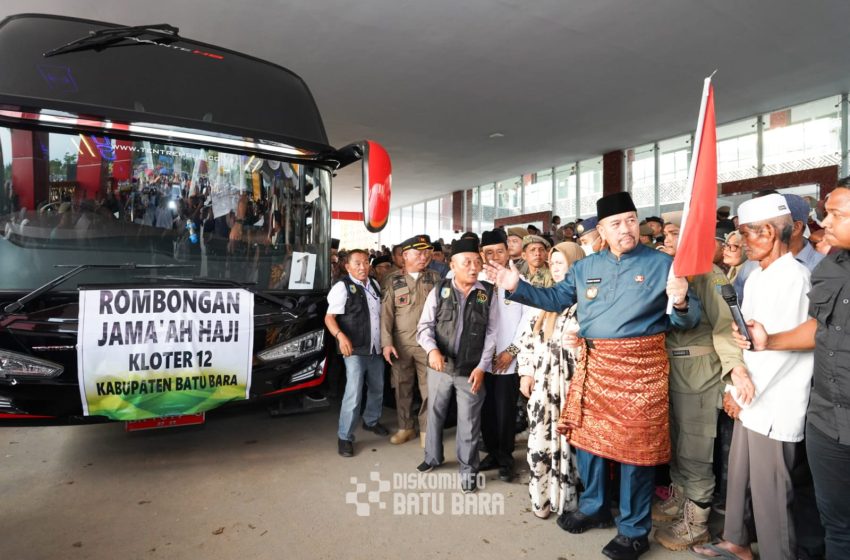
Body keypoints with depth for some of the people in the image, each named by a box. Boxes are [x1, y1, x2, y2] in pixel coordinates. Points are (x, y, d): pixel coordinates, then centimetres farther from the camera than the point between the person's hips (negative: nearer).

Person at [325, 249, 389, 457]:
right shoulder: (342, 287, -12)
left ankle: (371, 421, 43)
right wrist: (341, 336, -34)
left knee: (377, 389, 20)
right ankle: (345, 437, 7)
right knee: (354, 394, -9)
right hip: (355, 351, -7)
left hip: (376, 349, 7)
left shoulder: (374, 285, 9)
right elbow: (329, 318, -16)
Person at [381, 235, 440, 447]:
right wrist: (386, 342, -9)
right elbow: (386, 312, -1)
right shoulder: (393, 280, 3)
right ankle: (405, 427, 27)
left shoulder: (435, 278, 5)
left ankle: (426, 429, 19)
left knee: (429, 389, 3)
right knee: (402, 387, 11)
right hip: (401, 343, 1)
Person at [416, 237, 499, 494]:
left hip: (471, 371, -1)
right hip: (440, 367, 2)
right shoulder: (439, 291, -3)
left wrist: (482, 367, -8)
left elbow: (491, 333, -2)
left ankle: (468, 470, 29)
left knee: (469, 422, 8)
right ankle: (433, 456, 43)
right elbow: (425, 326, -5)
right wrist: (432, 350, -24)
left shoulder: (488, 294, -3)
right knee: (435, 414, 19)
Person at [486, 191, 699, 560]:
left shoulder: (661, 264, -3)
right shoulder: (585, 267, 10)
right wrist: (517, 287, 3)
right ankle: (593, 508, 38)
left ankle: (634, 530, 27)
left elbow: (688, 320, -4)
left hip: (640, 365, -4)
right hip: (593, 364, 5)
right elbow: (556, 298, 13)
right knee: (587, 436, 15)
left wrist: (681, 303, -27)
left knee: (635, 446, 6)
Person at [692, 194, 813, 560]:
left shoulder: (793, 277, -15)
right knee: (738, 475, 18)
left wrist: (748, 388, -11)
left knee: (769, 488, 4)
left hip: (774, 403, -8)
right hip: (751, 397, 8)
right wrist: (736, 387, 9)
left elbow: (783, 344, -18)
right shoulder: (756, 277, 11)